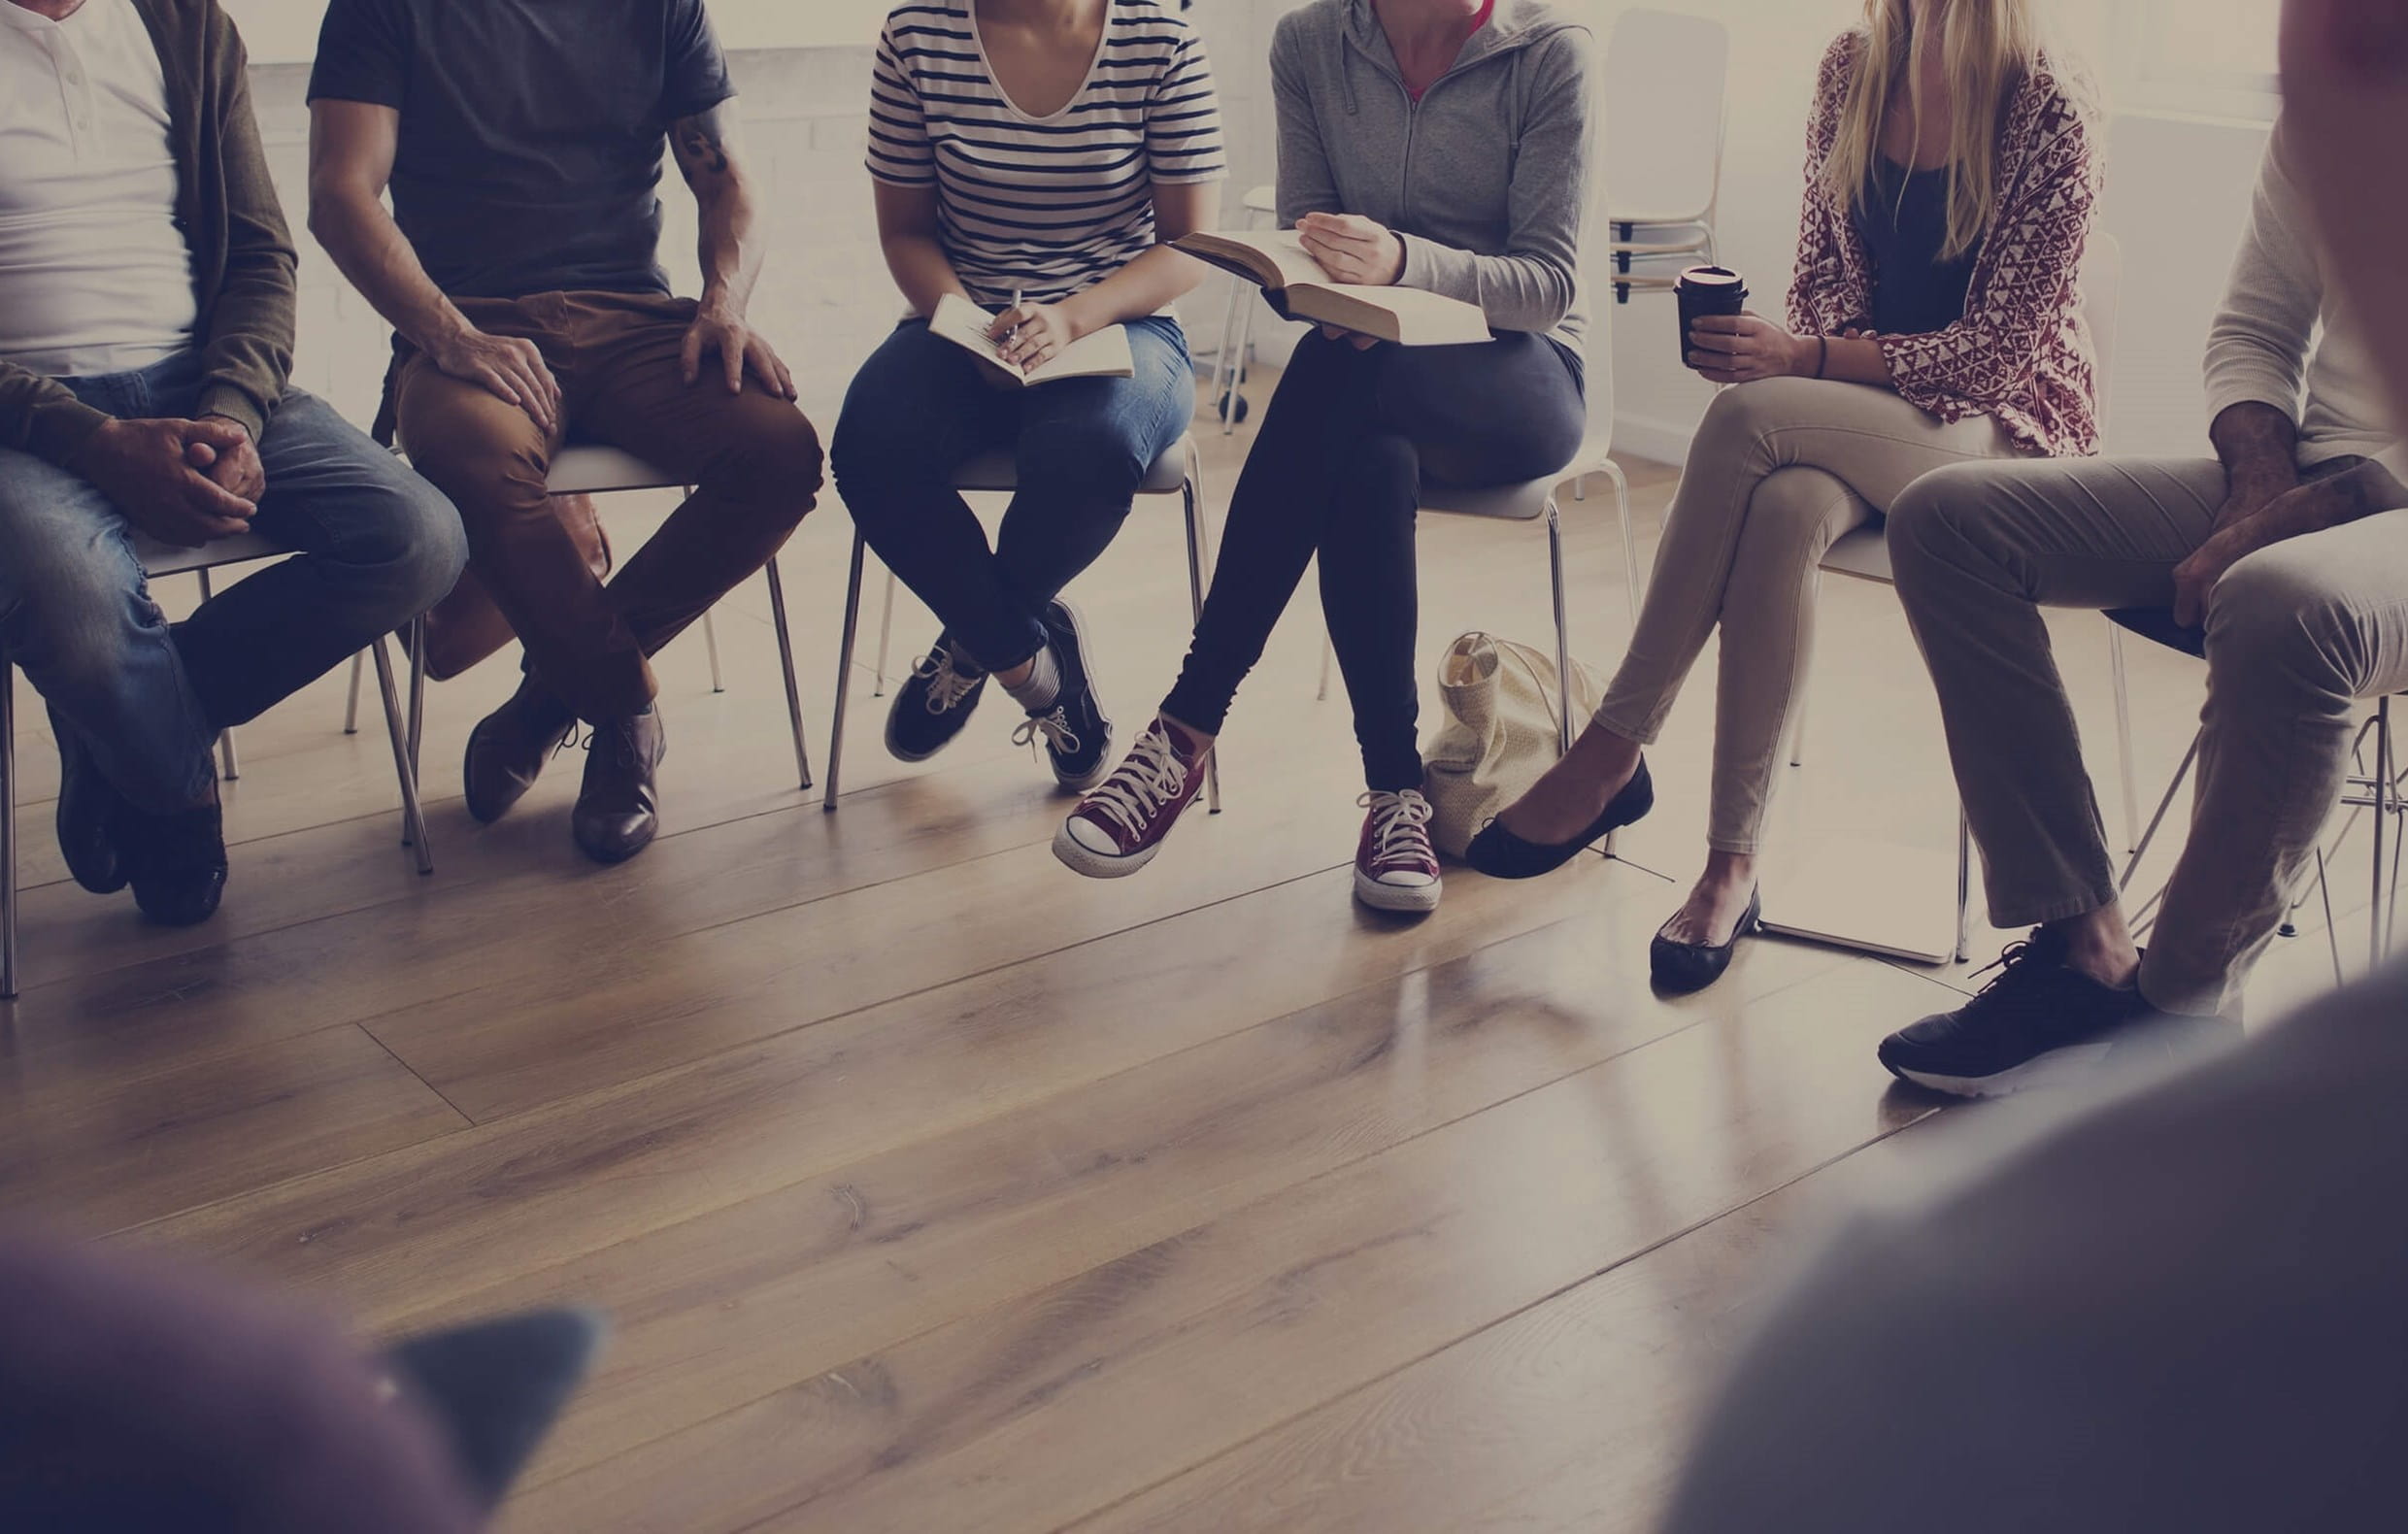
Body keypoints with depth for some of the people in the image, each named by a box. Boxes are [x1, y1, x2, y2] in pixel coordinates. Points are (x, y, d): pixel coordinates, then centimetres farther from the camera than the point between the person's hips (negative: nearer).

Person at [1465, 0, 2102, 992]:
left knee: (1745, 418, -31)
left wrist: (1804, 361, -23)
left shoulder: (2048, 119, -13)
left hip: (2000, 422, -4)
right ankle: (1733, 864, -28)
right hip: (1863, 409, 4)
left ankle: (1612, 752, -23)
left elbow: (1992, 350, -15)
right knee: (1780, 511, -32)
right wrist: (1794, 351, -11)